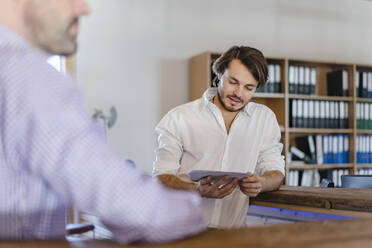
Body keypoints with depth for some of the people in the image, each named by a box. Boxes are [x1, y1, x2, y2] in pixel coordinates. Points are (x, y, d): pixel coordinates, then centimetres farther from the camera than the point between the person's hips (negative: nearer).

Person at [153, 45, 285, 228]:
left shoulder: (265, 119, 13)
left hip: (233, 231, 3)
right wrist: (198, 190, -19)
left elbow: (275, 172, 14)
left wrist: (261, 183, -11)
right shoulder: (178, 119, 3)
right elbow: (161, 177, 1)